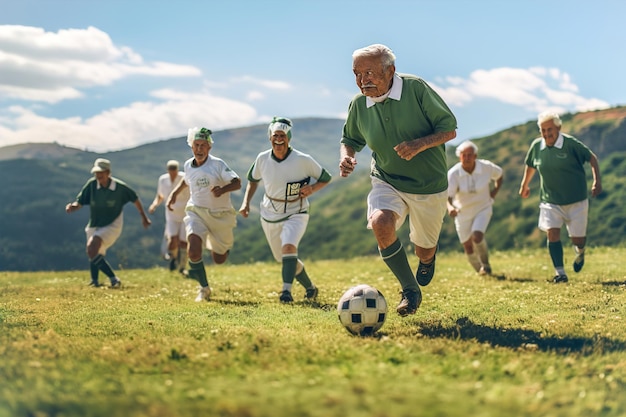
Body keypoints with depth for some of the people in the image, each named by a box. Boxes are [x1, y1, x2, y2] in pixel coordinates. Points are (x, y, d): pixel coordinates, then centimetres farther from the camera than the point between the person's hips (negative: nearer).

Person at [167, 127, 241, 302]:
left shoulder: (218, 164, -13)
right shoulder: (188, 165, 2)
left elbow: (237, 182, -18)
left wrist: (223, 189, -35)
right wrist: (175, 193, 17)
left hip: (220, 215, -2)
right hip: (196, 212, 2)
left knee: (219, 260, 10)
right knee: (194, 249, -26)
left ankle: (225, 246, 50)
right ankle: (204, 288, -6)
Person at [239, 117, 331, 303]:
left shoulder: (303, 160, -16)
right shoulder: (262, 159, -6)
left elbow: (325, 178, -3)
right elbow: (253, 179, 14)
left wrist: (312, 188, -22)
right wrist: (246, 202, 2)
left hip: (296, 214, -4)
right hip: (270, 216, 4)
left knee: (288, 247, -31)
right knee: (284, 259, 12)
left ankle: (286, 291, -35)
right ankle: (310, 287, 33)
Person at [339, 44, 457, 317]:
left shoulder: (416, 89, -17)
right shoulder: (358, 105, -7)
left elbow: (449, 129, -12)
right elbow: (350, 139, 12)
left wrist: (419, 144, -30)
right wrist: (346, 156, -11)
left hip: (430, 185, -1)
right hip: (387, 182, 2)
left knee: (424, 251, 10)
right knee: (380, 223, -30)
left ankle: (428, 257, 52)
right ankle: (410, 290, -12)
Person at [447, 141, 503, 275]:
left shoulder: (486, 167, -16)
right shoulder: (453, 173, -23)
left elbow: (499, 174, 8)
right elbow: (447, 196, -34)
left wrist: (495, 191, -2)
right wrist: (450, 207, -55)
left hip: (483, 209, -1)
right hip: (463, 212, 1)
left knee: (477, 237, -24)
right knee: (468, 247, 7)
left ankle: (485, 264, 2)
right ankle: (480, 271, 33)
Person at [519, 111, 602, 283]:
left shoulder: (571, 143, -14)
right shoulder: (536, 146, -3)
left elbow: (592, 158, -4)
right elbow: (530, 165, 17)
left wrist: (597, 181, -13)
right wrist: (524, 185, 27)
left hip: (576, 200, -3)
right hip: (550, 200, 3)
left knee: (577, 239, 2)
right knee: (552, 233, -14)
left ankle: (580, 252, 40)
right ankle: (560, 273, -8)